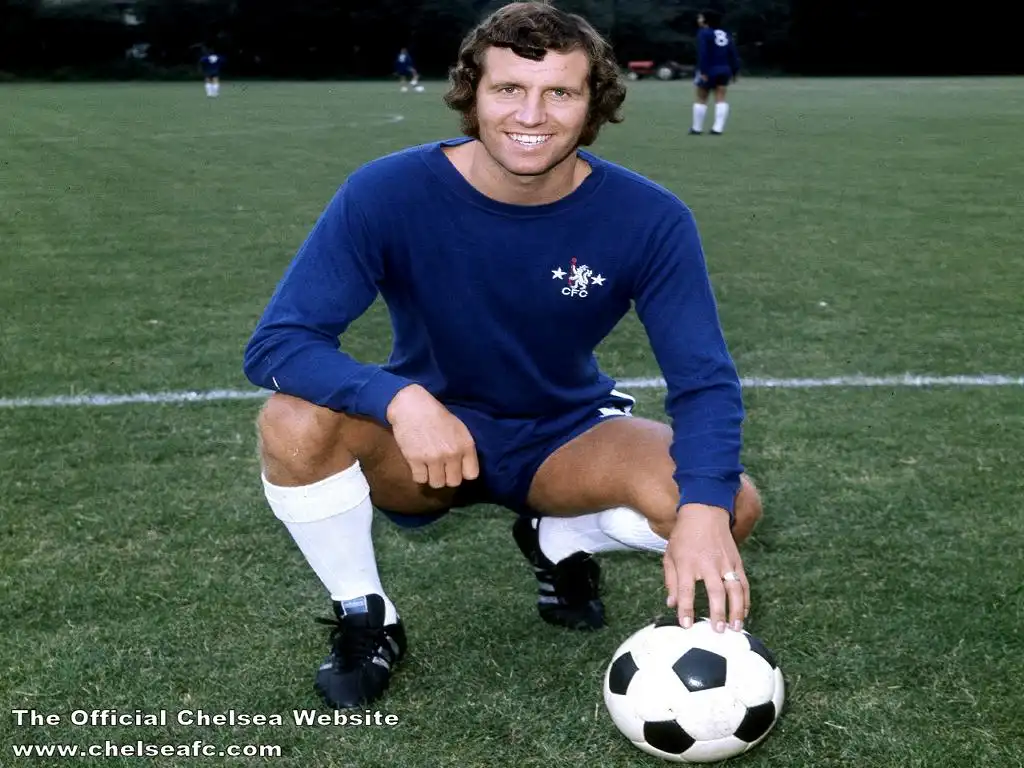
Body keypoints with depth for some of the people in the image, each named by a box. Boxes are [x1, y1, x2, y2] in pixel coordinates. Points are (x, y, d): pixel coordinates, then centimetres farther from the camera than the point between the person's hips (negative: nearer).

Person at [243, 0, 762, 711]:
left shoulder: (649, 218, -18)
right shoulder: (388, 193, -21)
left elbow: (705, 380, -19)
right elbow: (278, 342, -24)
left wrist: (704, 509, -39)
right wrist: (401, 401, -43)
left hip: (568, 436, 2)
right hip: (423, 435, -1)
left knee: (731, 506, -25)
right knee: (294, 422, -33)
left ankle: (562, 543, 9)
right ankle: (366, 619, -4)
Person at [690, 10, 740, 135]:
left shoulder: (704, 33, -8)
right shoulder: (725, 34, 13)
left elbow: (703, 53, -18)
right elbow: (733, 54, 9)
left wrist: (703, 71, -21)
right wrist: (735, 71, 11)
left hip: (709, 70, -6)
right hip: (724, 70, 6)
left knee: (701, 99, 6)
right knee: (721, 99, 2)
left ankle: (697, 128, 11)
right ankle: (718, 128, -7)